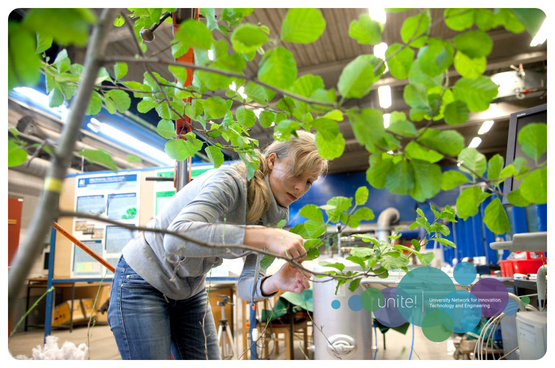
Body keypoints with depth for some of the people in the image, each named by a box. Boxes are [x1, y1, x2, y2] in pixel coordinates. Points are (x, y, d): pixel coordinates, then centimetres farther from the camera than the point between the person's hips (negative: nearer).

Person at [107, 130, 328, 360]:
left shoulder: (274, 217, -5)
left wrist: (274, 283, -32)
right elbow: (176, 237, -44)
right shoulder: (231, 180, -27)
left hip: (190, 293, 7)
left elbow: (246, 285, -9)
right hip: (144, 283, -6)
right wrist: (264, 236, -49)